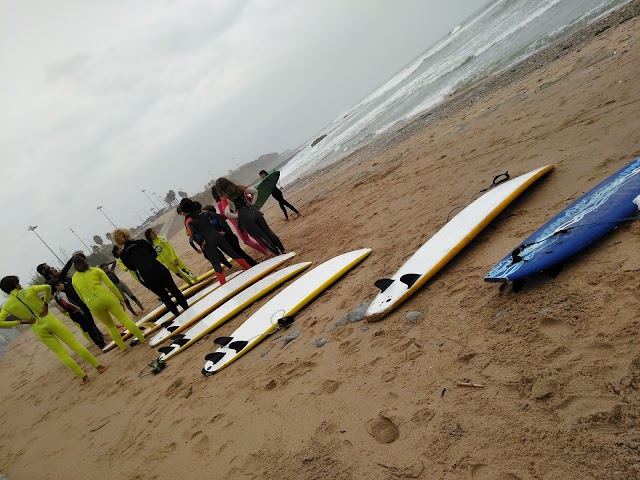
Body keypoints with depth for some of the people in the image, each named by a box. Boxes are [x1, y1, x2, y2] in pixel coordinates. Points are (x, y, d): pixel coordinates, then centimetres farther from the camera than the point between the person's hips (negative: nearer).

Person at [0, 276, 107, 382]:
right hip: (50, 321, -2)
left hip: (39, 330, 2)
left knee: (62, 353, 10)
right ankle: (98, 366, 10)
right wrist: (46, 305, -8)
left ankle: (84, 376, 10)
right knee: (75, 344, 6)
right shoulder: (29, 290, -6)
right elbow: (47, 287, -19)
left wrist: (20, 322, -3)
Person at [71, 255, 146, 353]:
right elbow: (111, 286, 3)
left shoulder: (74, 279, 15)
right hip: (105, 298, -3)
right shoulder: (96, 270, 7)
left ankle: (123, 347, 23)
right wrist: (121, 299, 9)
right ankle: (142, 339, 7)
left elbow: (82, 297, 19)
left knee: (110, 326, 21)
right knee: (124, 318, 5)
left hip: (92, 305, 3)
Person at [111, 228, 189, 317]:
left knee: (165, 297, 18)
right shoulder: (142, 242, 6)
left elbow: (131, 267, 18)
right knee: (175, 290, 15)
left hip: (148, 277, 0)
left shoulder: (123, 254, 4)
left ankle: (179, 315, 25)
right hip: (160, 269, 0)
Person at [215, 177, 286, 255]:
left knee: (262, 237, 9)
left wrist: (238, 215, -10)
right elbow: (255, 191, 9)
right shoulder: (239, 188, 4)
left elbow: (227, 214, -25)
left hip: (245, 218, -5)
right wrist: (252, 204, 9)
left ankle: (278, 254, 18)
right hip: (255, 212, 5)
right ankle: (283, 251, 24)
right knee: (268, 232, 15)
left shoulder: (226, 200, -10)